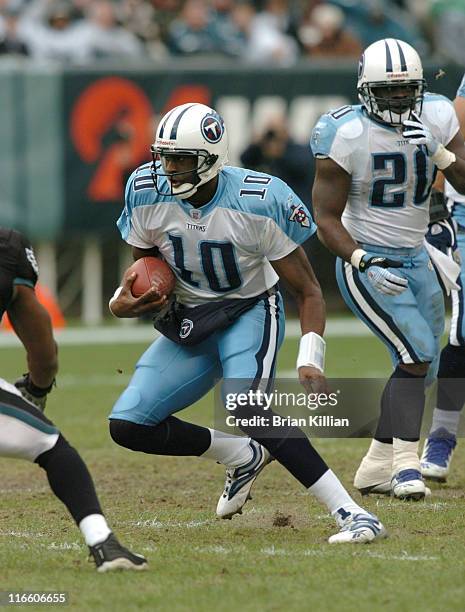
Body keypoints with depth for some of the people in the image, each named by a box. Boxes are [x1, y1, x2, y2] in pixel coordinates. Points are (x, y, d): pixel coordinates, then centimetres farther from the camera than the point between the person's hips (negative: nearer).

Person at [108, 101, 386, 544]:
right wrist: (123, 302, -19)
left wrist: (310, 361, -30)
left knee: (248, 409, -34)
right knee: (127, 427, -6)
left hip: (250, 313, -6)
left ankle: (351, 514, -35)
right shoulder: (148, 194, -12)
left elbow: (307, 291, -16)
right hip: (188, 323, 6)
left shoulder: (258, 203, -24)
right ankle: (245, 458, 13)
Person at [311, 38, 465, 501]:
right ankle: (406, 464, -19)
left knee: (419, 368, 10)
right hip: (365, 260, -7)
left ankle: (375, 467, 20)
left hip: (415, 260, 7)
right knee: (417, 354, -20)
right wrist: (365, 264, -27)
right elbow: (326, 219, -14)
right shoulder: (346, 136, -18)